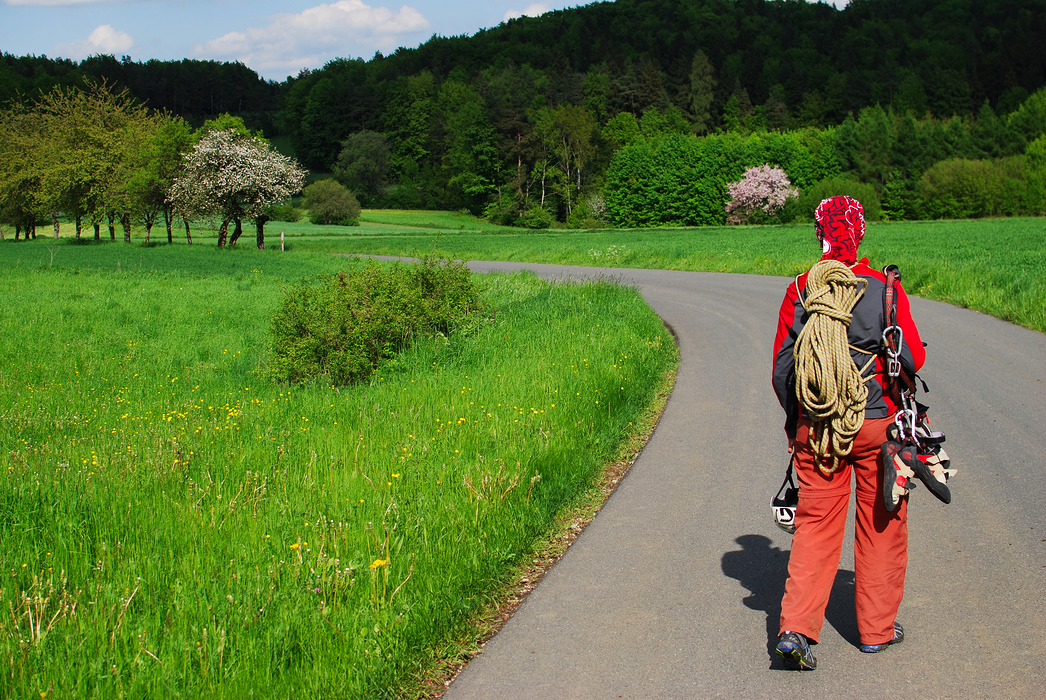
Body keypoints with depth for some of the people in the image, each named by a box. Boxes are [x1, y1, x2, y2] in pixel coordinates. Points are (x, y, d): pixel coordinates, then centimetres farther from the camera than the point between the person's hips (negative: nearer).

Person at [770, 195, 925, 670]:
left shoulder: (799, 292, -1)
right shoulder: (885, 289, -7)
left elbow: (781, 369, 4)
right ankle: (877, 628, 22)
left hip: (815, 429, 2)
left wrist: (795, 421, 18)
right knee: (880, 524, 13)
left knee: (815, 525, 7)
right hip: (877, 423, -2)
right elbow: (913, 359, -6)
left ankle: (796, 628, -6)